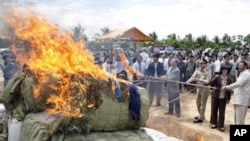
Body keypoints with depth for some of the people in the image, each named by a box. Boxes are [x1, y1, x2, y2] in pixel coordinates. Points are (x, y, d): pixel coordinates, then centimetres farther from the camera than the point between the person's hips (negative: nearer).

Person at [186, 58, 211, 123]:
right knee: (198, 103, 16)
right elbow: (193, 77, -9)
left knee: (203, 104, 2)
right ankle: (201, 115, 34)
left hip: (205, 89, -6)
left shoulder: (208, 72, -14)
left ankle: (201, 118, 12)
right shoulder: (197, 70, 1)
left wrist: (199, 79, -32)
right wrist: (188, 81, -28)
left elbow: (207, 81, -20)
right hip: (199, 88, 6)